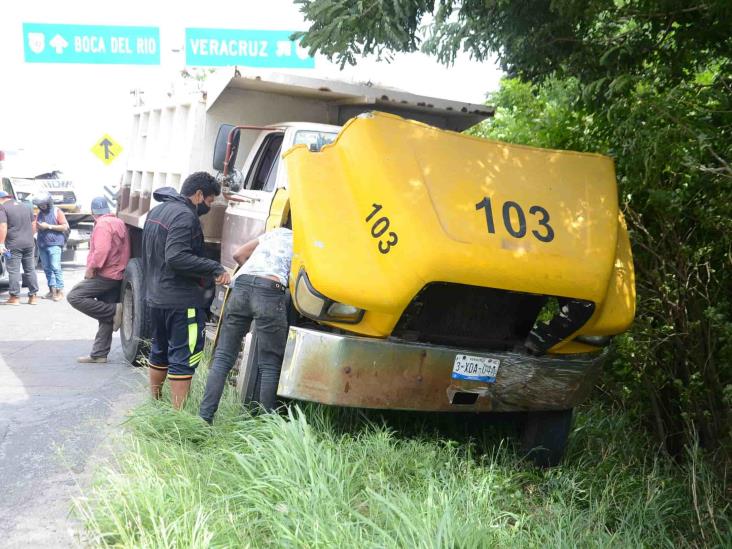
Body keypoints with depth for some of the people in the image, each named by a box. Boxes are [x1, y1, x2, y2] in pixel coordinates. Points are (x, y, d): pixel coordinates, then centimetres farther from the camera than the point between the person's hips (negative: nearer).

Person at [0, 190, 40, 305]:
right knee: (30, 270, 10)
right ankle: (33, 297, 12)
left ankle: (15, 298, 0)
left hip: (13, 245, -6)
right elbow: (33, 225, 17)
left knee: (14, 271, -1)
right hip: (29, 244, 6)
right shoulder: (26, 207, 14)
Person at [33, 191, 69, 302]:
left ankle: (60, 291, -12)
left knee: (55, 267, -13)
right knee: (46, 268, 5)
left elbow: (65, 227, -7)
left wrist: (49, 226, -12)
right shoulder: (39, 213, 15)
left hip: (54, 244, -6)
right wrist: (39, 226, -3)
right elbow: (36, 226, 22)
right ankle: (52, 290, 9)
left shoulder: (57, 212, -2)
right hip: (42, 245, 6)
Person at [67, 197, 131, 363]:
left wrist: (91, 269, -18)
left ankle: (113, 311, -15)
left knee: (74, 296, -12)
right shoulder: (119, 223, 16)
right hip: (117, 275, 9)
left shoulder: (102, 224, -12)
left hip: (105, 275, -9)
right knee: (106, 318, 9)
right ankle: (99, 354, 10)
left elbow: (101, 250, -26)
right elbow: (124, 250, 21)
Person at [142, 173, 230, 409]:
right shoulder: (184, 216, -16)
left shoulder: (156, 212, 15)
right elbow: (176, 257, -27)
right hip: (182, 301, -10)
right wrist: (215, 269, -26)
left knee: (159, 352, 20)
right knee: (184, 357, -5)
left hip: (155, 298, 10)